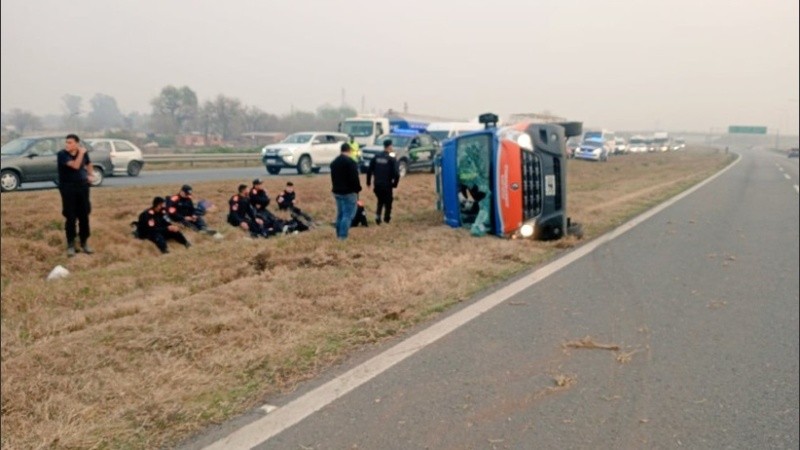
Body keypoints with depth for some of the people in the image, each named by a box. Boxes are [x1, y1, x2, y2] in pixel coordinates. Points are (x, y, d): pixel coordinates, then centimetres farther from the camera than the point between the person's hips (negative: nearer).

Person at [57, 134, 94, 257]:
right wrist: (81, 153, -23)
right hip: (68, 188, -4)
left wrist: (91, 174, 8)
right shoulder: (62, 154, -13)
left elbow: (88, 164, 22)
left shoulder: (83, 153, 0)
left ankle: (84, 242, 19)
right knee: (70, 217, -2)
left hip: (82, 186, 4)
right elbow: (75, 165, -27)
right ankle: (70, 244, 9)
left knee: (84, 216, 7)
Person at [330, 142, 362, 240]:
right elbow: (355, 178, -17)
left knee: (340, 214, 16)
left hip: (337, 192, 8)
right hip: (349, 192, -8)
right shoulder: (350, 162, -15)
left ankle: (338, 234, 20)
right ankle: (343, 236, -10)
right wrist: (357, 189, -7)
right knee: (348, 215, -5)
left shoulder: (334, 162, 13)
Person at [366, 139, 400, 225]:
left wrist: (368, 182, 15)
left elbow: (369, 170, 5)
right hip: (387, 185, -4)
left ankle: (378, 214, 4)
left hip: (377, 185, 4)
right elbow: (396, 174, -16)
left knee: (380, 201, 22)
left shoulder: (376, 157, 2)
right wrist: (395, 184, -2)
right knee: (388, 202, 16)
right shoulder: (392, 159, -10)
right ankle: (387, 218, 21)